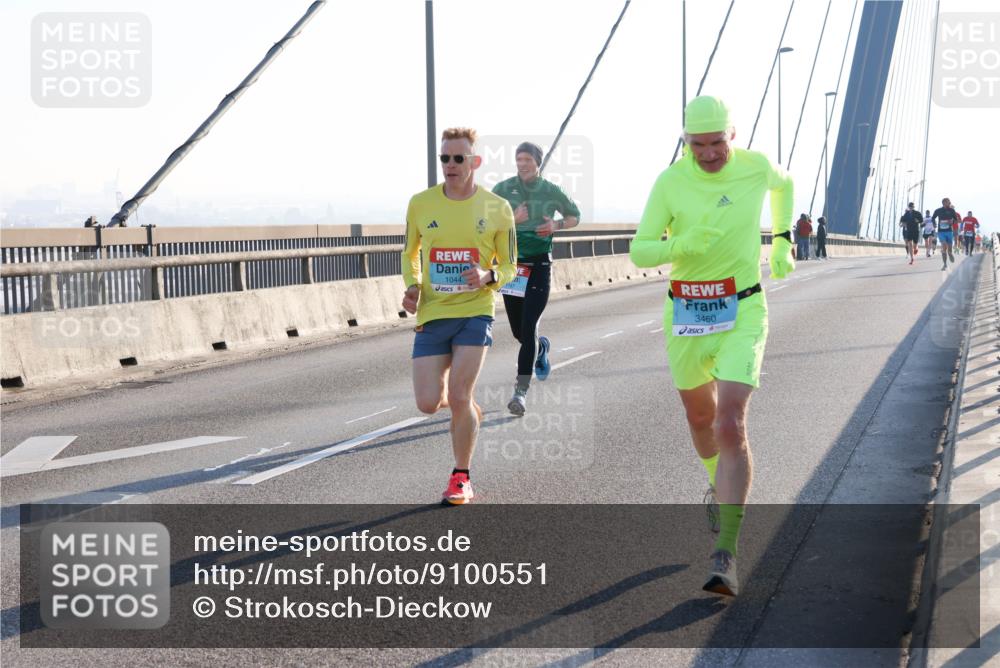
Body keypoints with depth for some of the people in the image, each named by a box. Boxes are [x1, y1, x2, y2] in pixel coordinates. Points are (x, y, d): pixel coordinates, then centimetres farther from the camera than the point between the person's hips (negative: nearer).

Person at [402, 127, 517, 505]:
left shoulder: (497, 209, -1)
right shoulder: (421, 204, 3)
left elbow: (509, 267, 8)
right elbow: (410, 254, 18)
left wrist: (489, 277, -15)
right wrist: (412, 287, -2)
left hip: (475, 312, -2)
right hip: (431, 314, 2)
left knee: (459, 397, -11)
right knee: (428, 404, -5)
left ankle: (461, 477, 10)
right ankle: (466, 404, 33)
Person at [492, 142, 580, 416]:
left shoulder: (552, 191, 0)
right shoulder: (503, 189, 0)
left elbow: (574, 217, 15)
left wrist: (557, 224, -6)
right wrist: (512, 219, -16)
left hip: (540, 265, -2)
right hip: (511, 264, 2)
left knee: (528, 327, -14)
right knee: (518, 330, 12)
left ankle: (521, 390, -16)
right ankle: (541, 348, 49)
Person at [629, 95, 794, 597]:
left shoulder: (755, 167, -5)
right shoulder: (670, 182, -9)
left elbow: (783, 184, 21)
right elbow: (639, 252, -11)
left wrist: (781, 241, 23)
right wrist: (683, 244, -29)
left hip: (742, 315, -2)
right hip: (685, 314, 2)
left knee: (731, 428, -17)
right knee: (700, 415, 21)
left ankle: (725, 555, -17)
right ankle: (720, 484, 55)